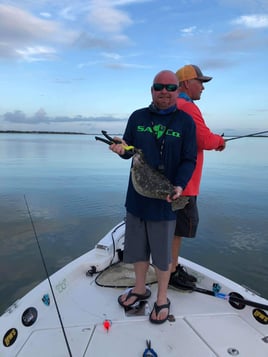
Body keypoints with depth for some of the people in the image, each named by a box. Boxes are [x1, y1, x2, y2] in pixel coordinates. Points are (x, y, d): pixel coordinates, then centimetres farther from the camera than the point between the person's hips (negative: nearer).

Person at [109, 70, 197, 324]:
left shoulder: (185, 121, -2)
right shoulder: (137, 117, 5)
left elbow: (189, 160, -5)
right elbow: (128, 149, 9)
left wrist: (179, 185, -22)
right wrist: (121, 149, -15)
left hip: (165, 198, -3)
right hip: (136, 195, 3)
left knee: (162, 252, 10)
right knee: (137, 247, 16)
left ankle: (162, 299, 33)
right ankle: (140, 289, 40)